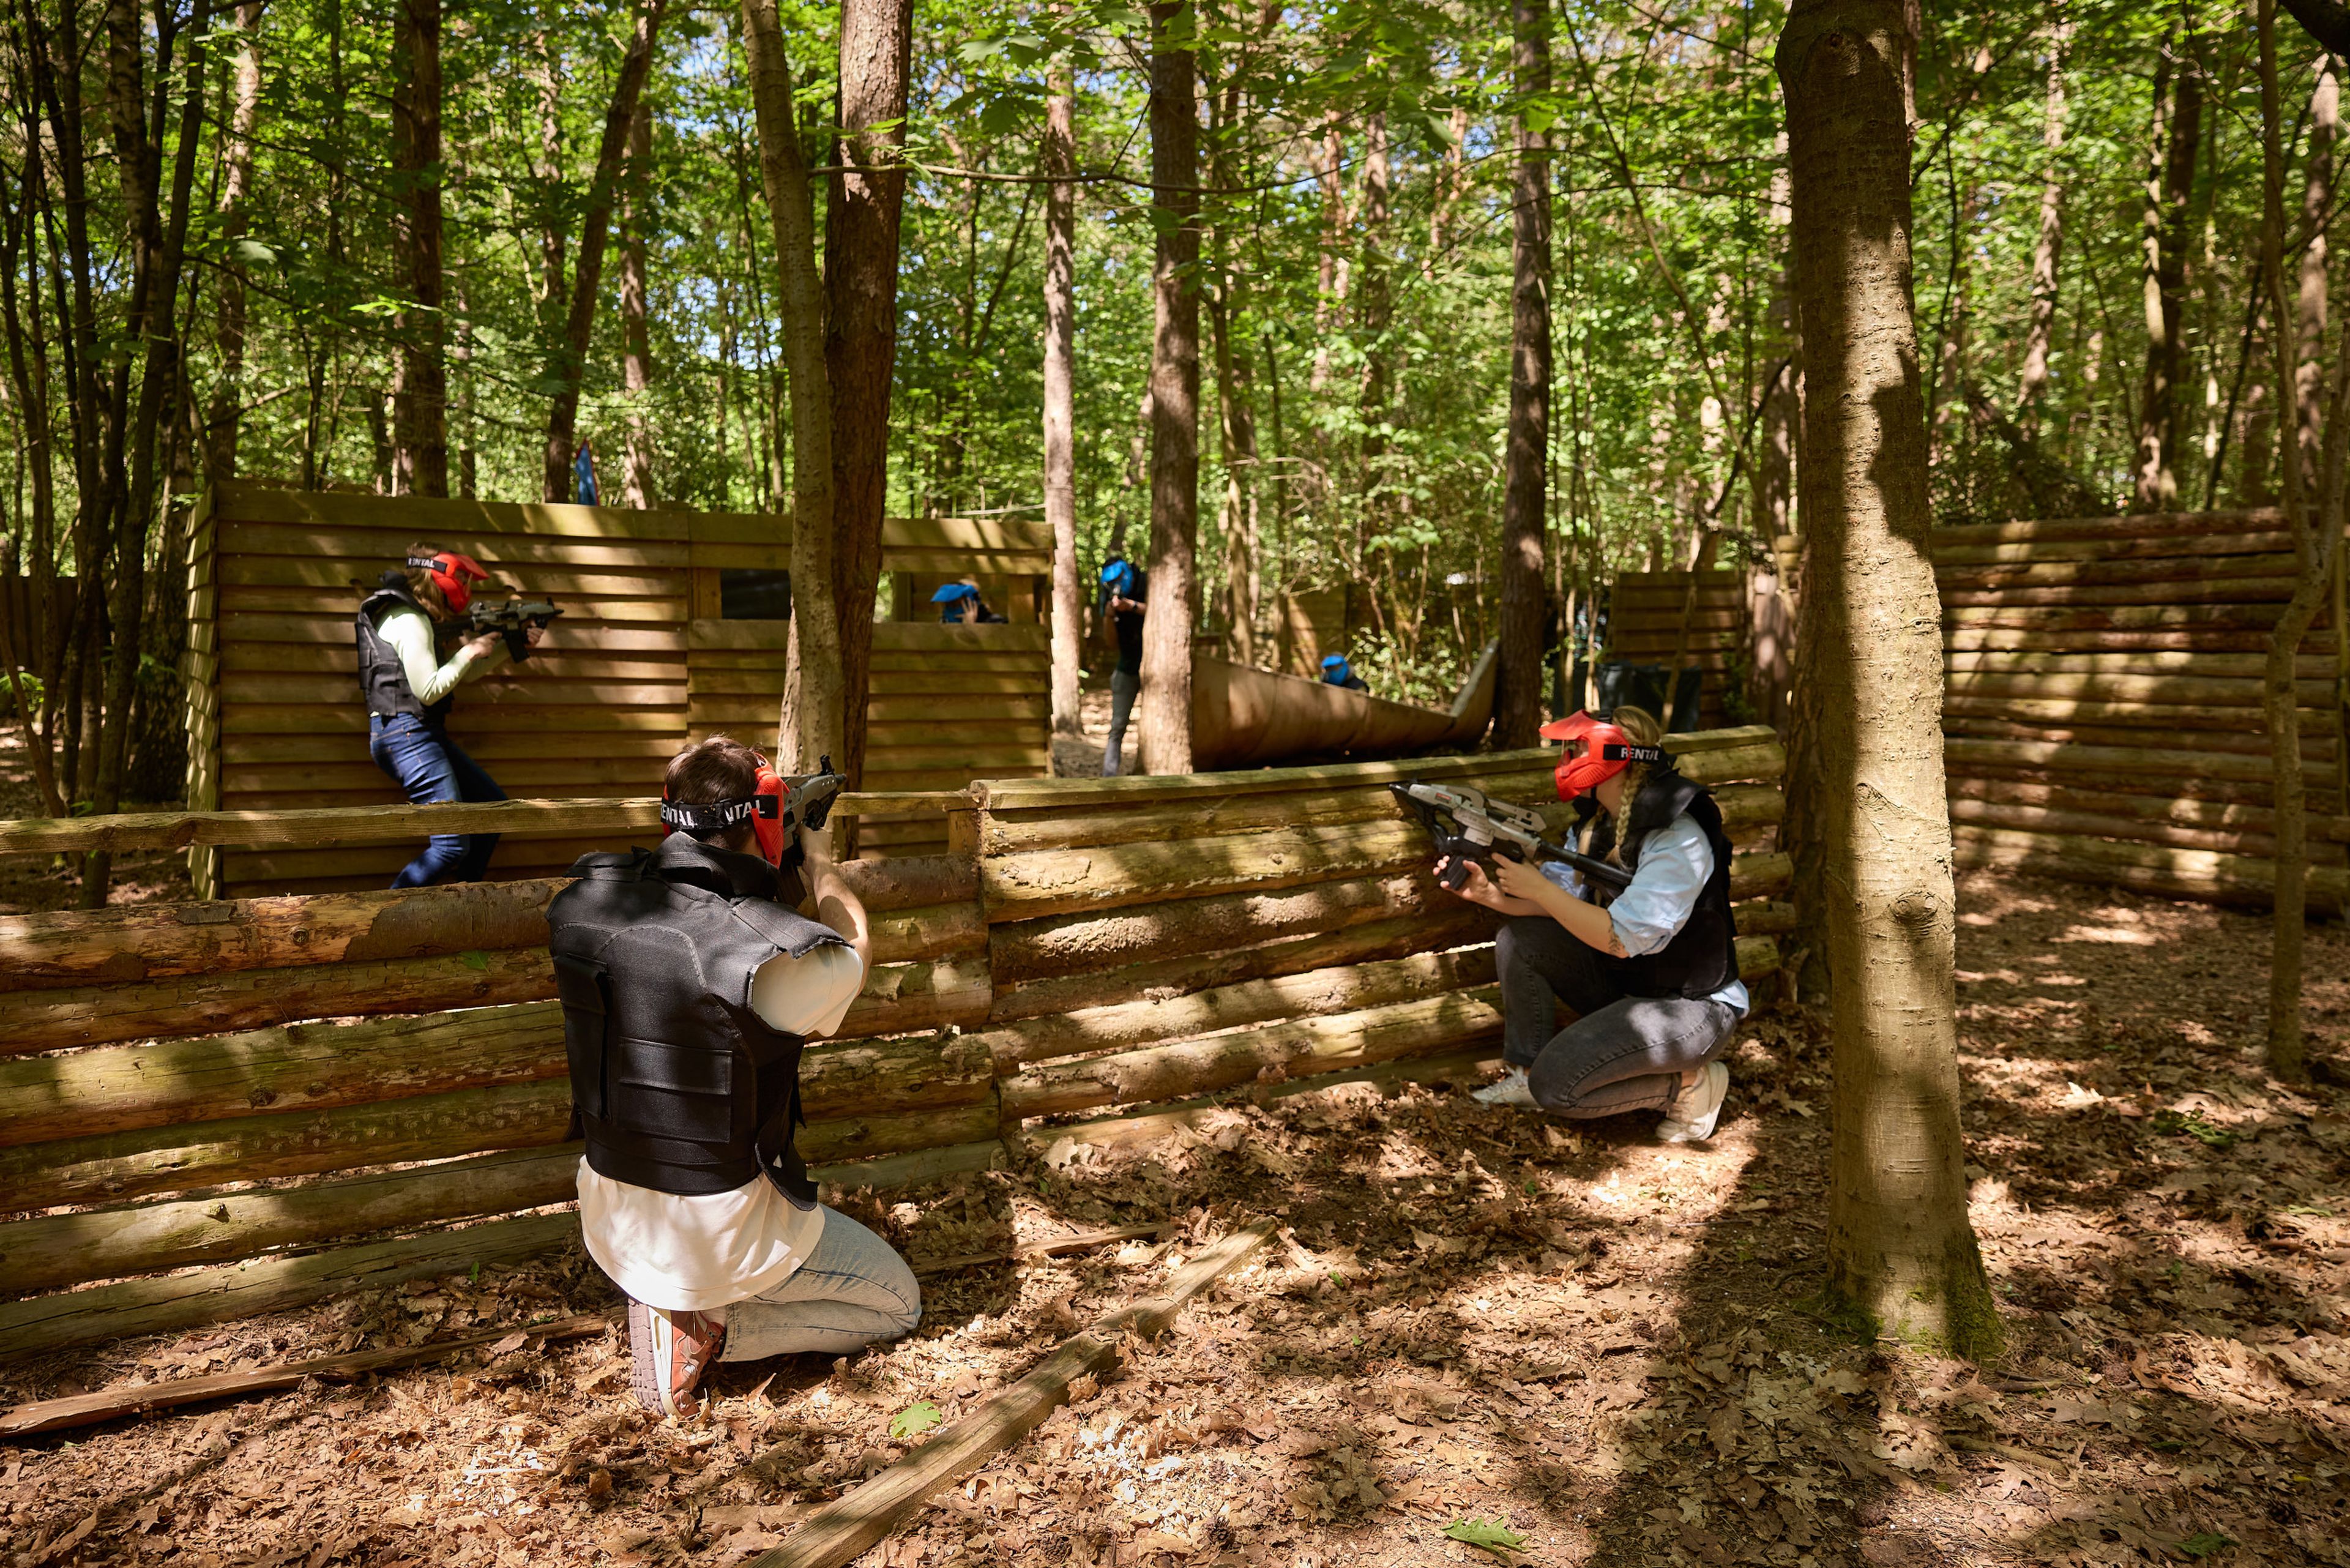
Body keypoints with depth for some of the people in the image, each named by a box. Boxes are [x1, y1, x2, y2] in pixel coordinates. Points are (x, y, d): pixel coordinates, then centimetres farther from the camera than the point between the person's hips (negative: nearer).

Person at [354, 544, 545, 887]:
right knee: (453, 844, -14)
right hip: (405, 734, -10)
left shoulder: (422, 620, 17)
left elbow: (467, 675, 23)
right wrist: (470, 651, -10)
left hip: (427, 734, 10)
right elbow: (429, 690, -19)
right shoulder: (409, 621, -13)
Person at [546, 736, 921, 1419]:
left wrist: (780, 869, 15)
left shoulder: (584, 903, -11)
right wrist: (819, 860, 14)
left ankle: (666, 1299, 15)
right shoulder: (768, 958, -28)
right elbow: (854, 951, -3)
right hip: (716, 1240, -7)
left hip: (609, 1225, 7)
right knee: (899, 1305, 15)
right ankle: (707, 1326, 0)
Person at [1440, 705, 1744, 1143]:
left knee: (1556, 1086, -20)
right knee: (1520, 940, -5)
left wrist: (1538, 888, -24)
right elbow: (1566, 900, 2)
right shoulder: (1605, 821, 3)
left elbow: (1623, 938, -30)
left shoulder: (1677, 841, -26)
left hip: (1692, 1007, -9)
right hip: (1623, 984, 9)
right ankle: (1526, 1072, 8)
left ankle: (1689, 1084, -1)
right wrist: (1492, 895, -14)